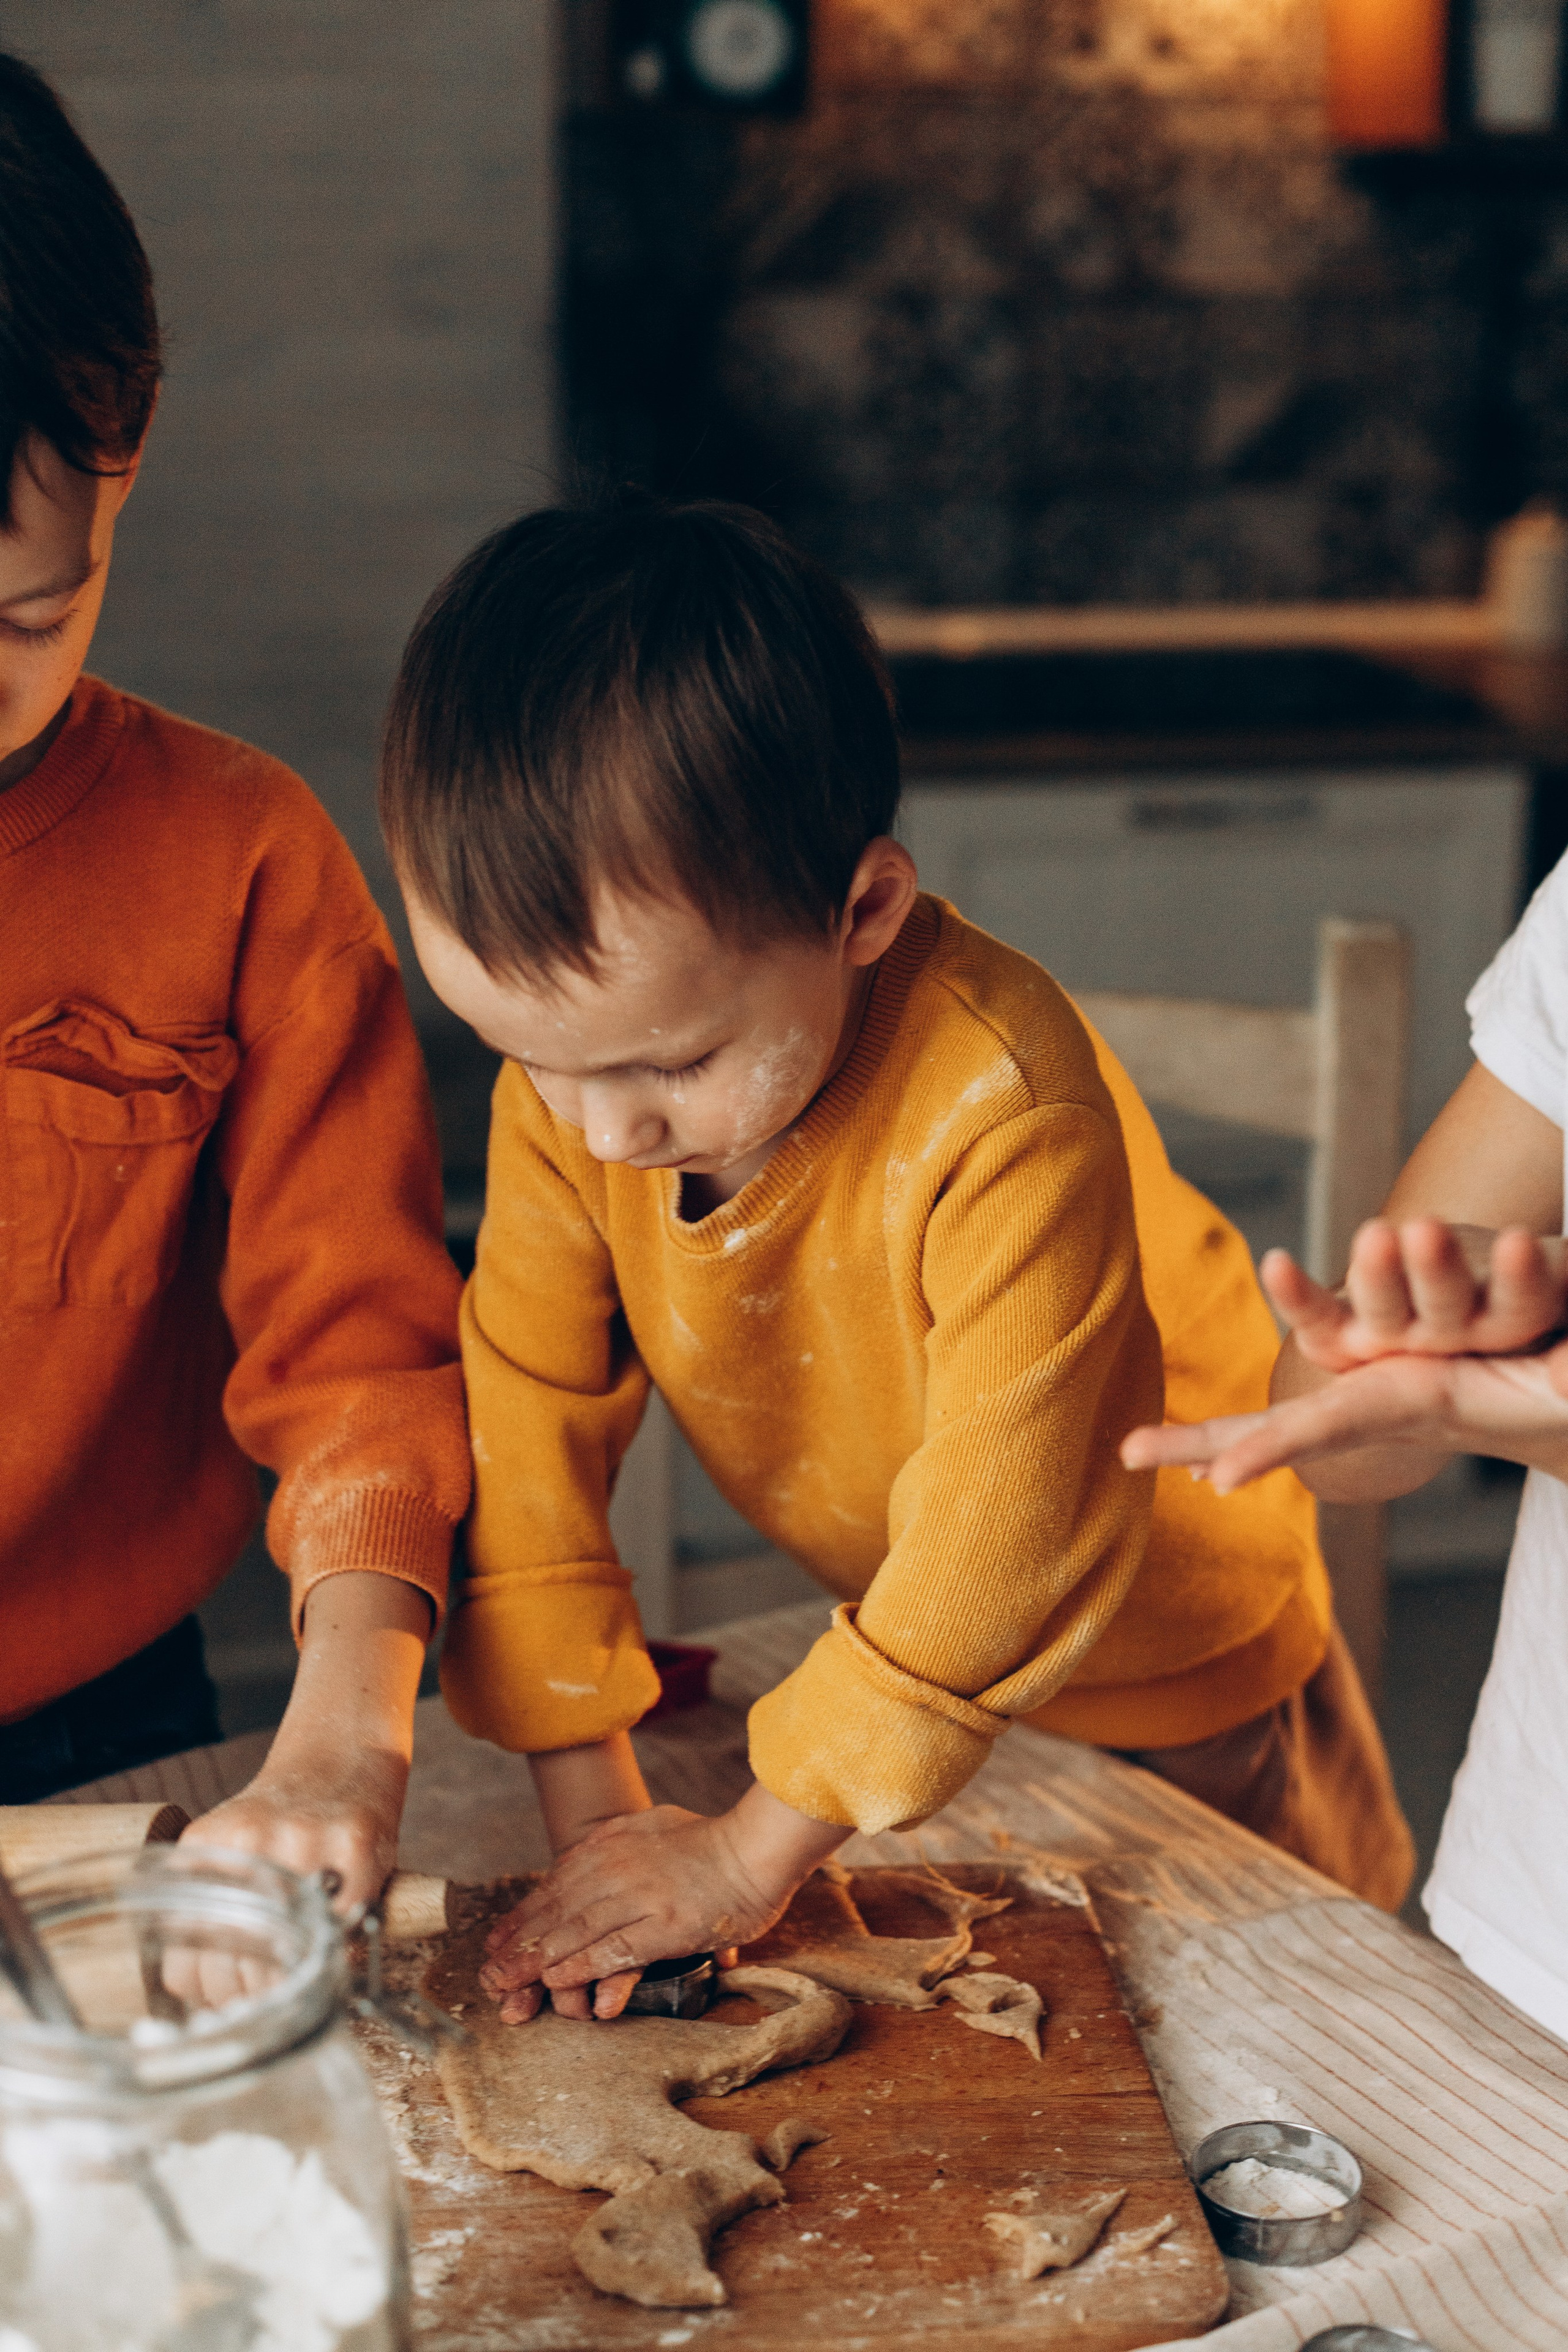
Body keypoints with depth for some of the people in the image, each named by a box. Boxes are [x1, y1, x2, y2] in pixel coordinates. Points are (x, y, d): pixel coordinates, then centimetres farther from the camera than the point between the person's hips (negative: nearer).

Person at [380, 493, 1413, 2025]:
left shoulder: (1007, 1108, -41)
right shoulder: (570, 1058, -22)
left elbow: (1011, 1533, -35)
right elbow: (531, 1413, -16)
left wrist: (751, 1854, -28)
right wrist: (589, 1811, -19)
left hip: (1166, 1638, -4)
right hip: (895, 1628, 5)